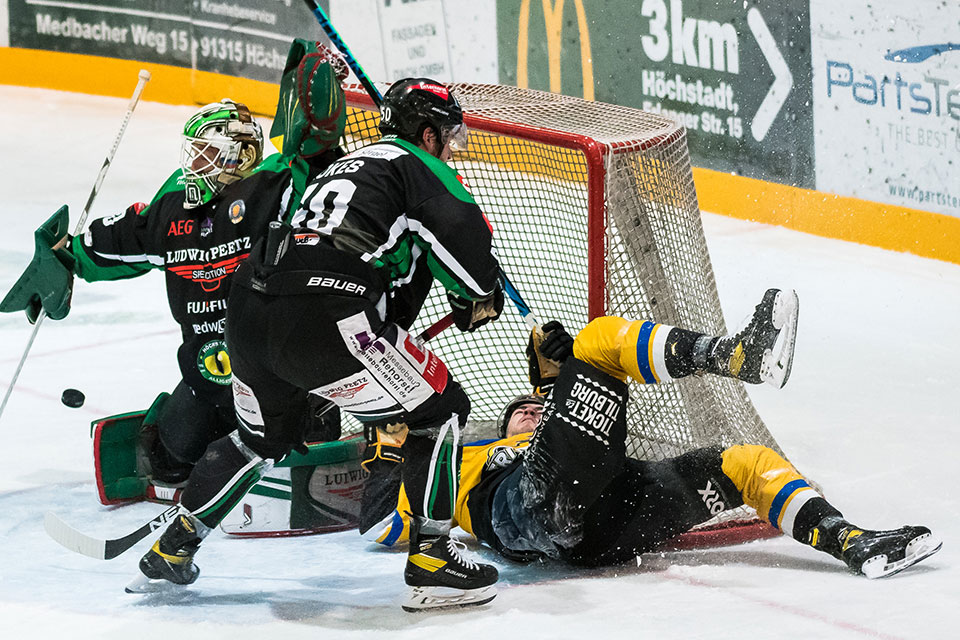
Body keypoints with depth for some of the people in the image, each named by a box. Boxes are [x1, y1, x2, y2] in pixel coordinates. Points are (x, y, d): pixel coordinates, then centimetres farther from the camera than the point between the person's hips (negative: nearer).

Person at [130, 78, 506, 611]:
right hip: (324, 320, -9)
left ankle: (171, 550, 37)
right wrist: (482, 294, 9)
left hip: (249, 312, 9)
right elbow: (461, 232, -9)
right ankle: (431, 562, 2)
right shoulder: (419, 166, 8)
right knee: (441, 411, 6)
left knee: (263, 434, 33)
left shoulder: (347, 166, 35)